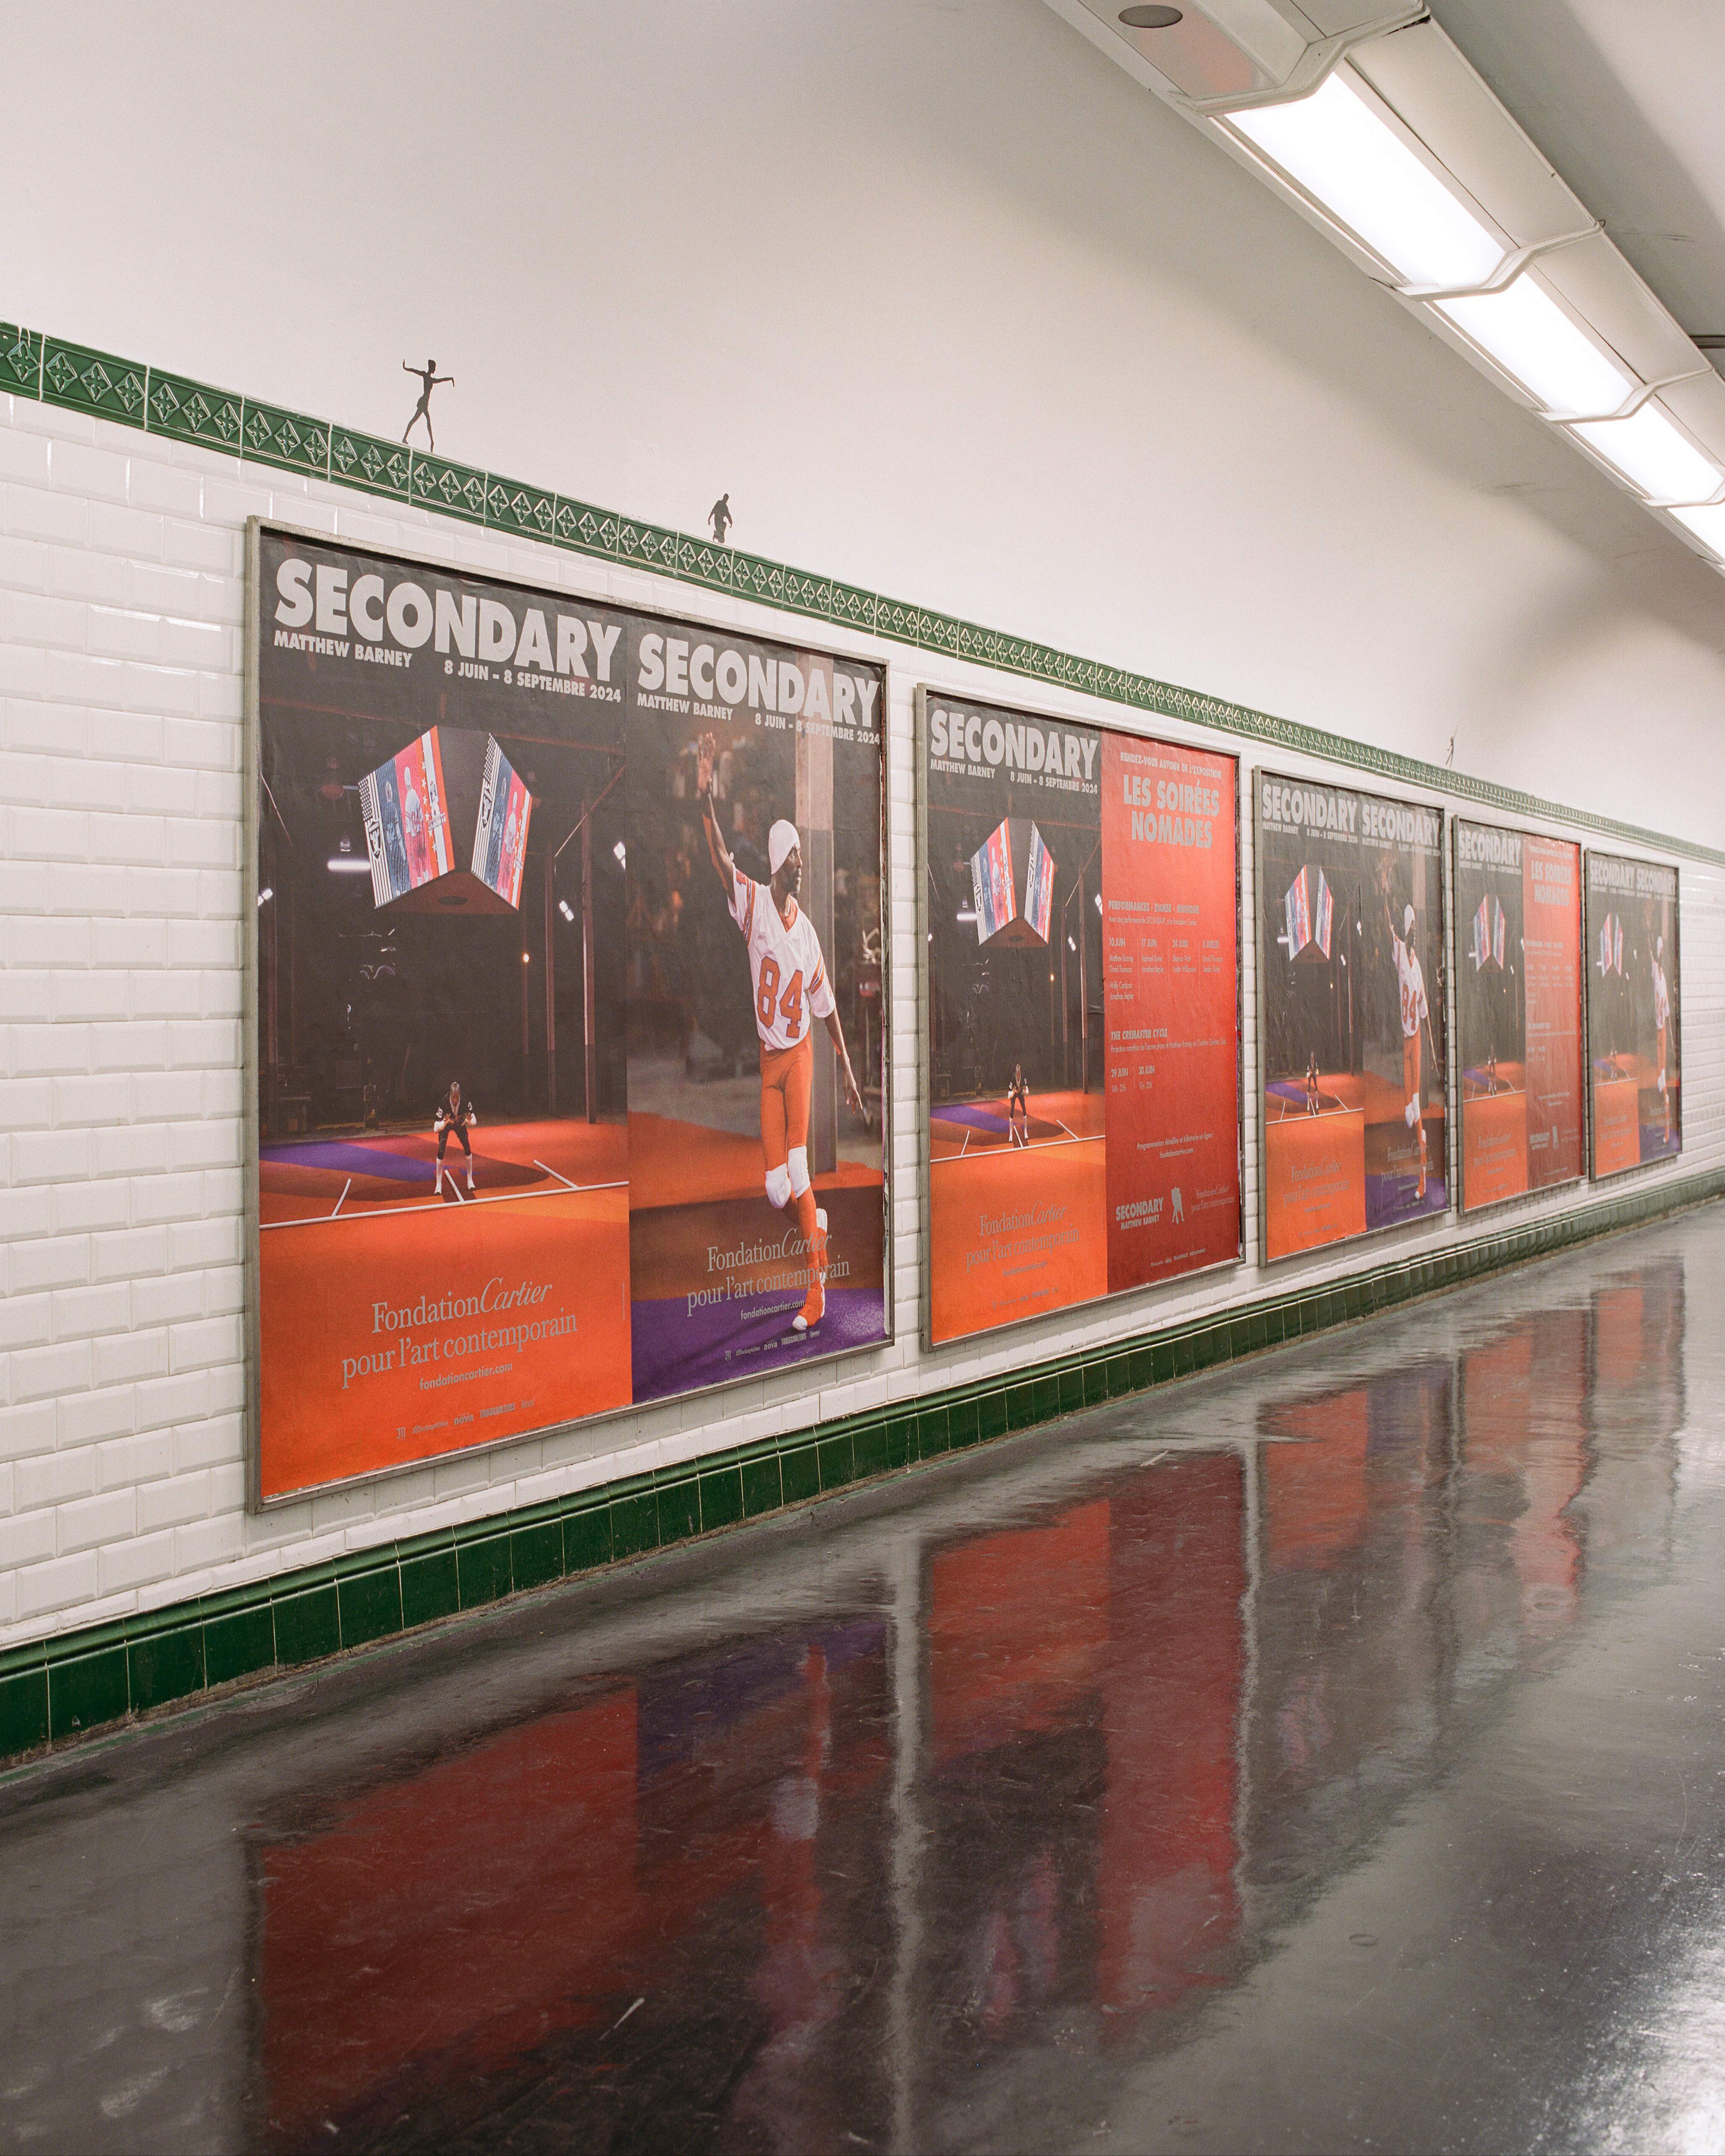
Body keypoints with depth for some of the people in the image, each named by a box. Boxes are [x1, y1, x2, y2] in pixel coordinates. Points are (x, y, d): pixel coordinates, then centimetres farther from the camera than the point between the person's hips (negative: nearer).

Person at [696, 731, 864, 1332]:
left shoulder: (808, 932, -2)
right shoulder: (753, 902, -5)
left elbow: (827, 1006, 7)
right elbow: (720, 861, -21)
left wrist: (848, 1070, 8)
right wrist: (706, 798, -36)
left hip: (800, 1053, -1)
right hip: (766, 1057, 1)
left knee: (799, 1175, -9)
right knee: (776, 1190, 0)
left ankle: (818, 1289, -1)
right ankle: (817, 1222, 33)